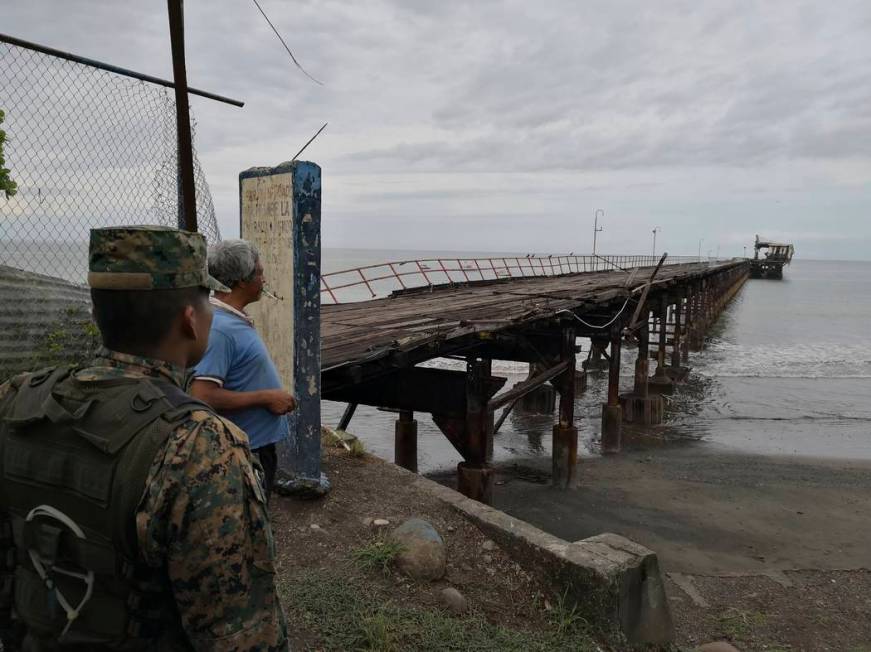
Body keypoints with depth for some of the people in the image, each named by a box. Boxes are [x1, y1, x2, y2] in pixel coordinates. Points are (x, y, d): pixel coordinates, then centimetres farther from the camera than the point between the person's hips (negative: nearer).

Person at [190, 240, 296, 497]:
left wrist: (275, 395, 10)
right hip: (245, 450, -10)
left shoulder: (236, 319, 7)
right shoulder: (219, 329, -24)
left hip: (260, 443, 10)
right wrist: (266, 397, -23)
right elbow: (203, 396, -30)